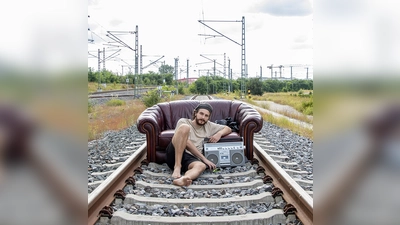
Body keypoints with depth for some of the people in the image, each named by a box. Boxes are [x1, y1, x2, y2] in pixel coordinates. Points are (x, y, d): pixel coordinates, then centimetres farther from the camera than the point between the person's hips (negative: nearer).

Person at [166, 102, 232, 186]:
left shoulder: (208, 126, 23)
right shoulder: (184, 122, 7)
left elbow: (228, 129, 28)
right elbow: (186, 142, -6)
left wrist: (219, 133, 4)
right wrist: (203, 158, -10)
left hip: (190, 159, 3)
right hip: (174, 155, -3)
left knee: (201, 166, -35)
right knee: (184, 127, -25)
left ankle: (182, 180, -66)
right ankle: (177, 166, -30)